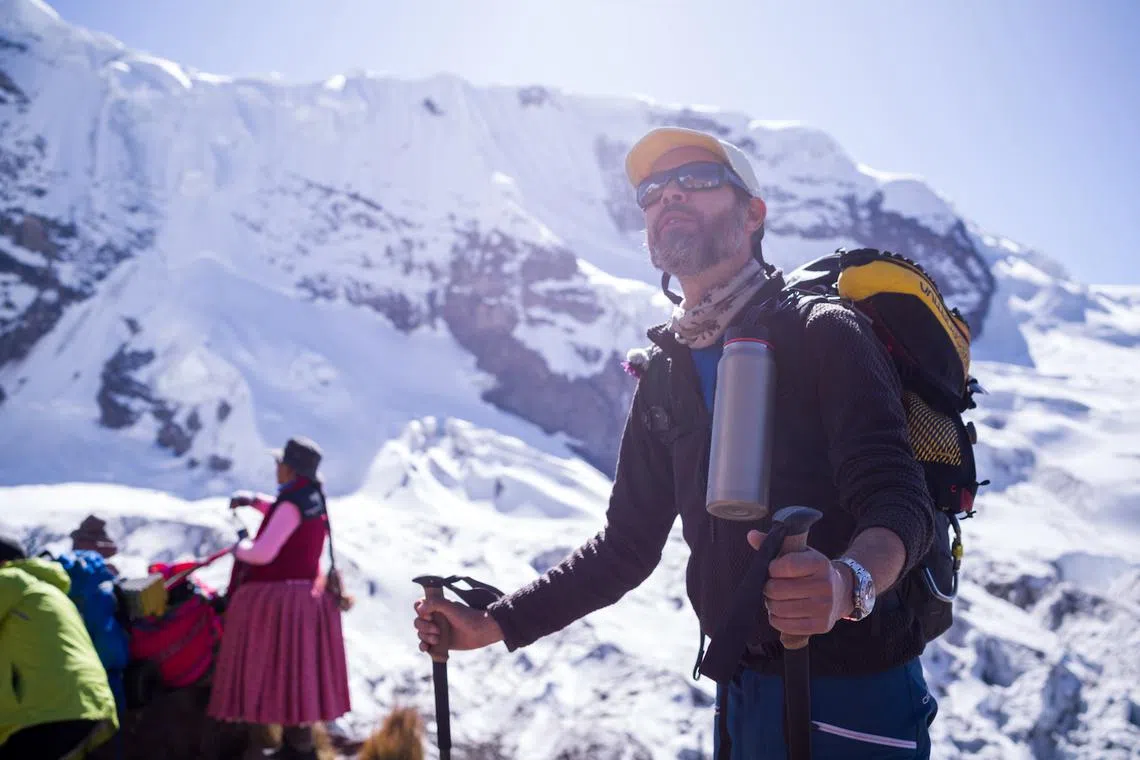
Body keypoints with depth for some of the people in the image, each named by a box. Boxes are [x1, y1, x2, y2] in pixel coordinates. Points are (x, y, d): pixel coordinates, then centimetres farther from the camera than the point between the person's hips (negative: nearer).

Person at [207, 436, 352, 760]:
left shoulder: (292, 503, -20)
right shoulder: (313, 497, 8)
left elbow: (263, 553, -25)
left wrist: (239, 549, -5)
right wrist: (254, 500, 18)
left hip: (279, 599, -9)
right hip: (305, 594, 9)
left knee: (281, 671, -1)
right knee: (298, 671, 16)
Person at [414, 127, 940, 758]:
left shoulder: (822, 334, -10)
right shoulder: (664, 373, 8)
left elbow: (898, 503, -21)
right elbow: (627, 544, 13)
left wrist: (846, 582, -43)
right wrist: (492, 624, 7)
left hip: (855, 693, -6)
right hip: (744, 692, 6)